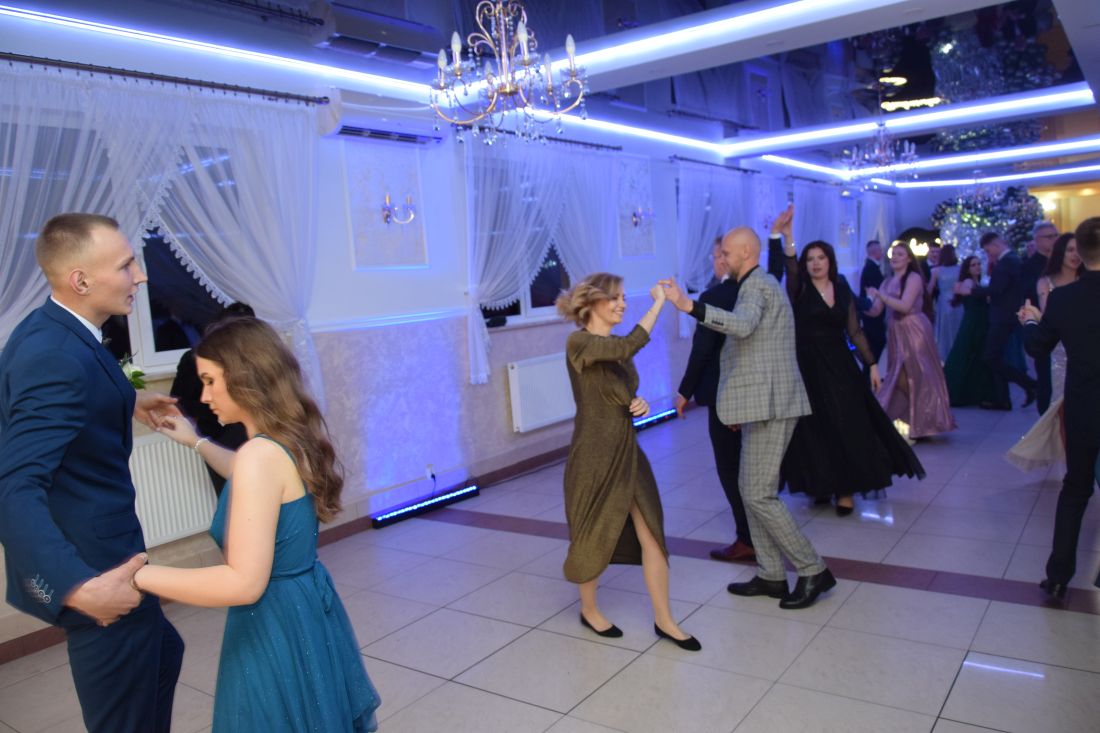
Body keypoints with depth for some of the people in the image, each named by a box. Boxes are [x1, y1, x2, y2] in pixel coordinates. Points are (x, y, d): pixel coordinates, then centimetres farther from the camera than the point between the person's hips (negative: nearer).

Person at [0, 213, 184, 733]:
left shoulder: (52, 333, 3)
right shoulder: (55, 354, -28)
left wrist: (125, 402, 28)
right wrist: (78, 587, -45)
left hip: (93, 558, 10)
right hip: (94, 569, -10)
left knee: (162, 653, 30)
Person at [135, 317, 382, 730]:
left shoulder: (261, 454, -25)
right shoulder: (292, 440, 2)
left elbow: (244, 583, -28)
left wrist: (137, 576, -22)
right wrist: (196, 443, 32)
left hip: (276, 627, -8)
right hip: (308, 611, 9)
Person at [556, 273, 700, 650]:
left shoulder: (615, 347, 10)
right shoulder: (579, 342, -15)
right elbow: (630, 346, -32)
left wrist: (640, 404, -1)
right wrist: (658, 301, -23)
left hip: (627, 451, 7)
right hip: (595, 455, -7)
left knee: (652, 534, 5)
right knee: (595, 537, 10)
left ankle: (664, 620, 16)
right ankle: (589, 610, 33)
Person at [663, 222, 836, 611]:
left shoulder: (758, 284, -11)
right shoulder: (758, 284, 21)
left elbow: (742, 325, -34)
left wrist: (689, 305, -41)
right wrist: (739, 405, 23)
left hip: (771, 404, -10)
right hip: (762, 403, 10)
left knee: (759, 494, -7)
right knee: (752, 489, 12)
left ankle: (813, 570, 5)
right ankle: (770, 575, 20)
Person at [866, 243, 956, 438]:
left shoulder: (914, 278, -8)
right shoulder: (888, 282, 12)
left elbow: (905, 306, -20)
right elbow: (876, 310, 7)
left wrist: (880, 295, -22)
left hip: (914, 333, -7)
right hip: (895, 334, 7)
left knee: (918, 376, 1)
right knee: (900, 378, 9)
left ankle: (923, 423, 11)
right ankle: (906, 421, 20)